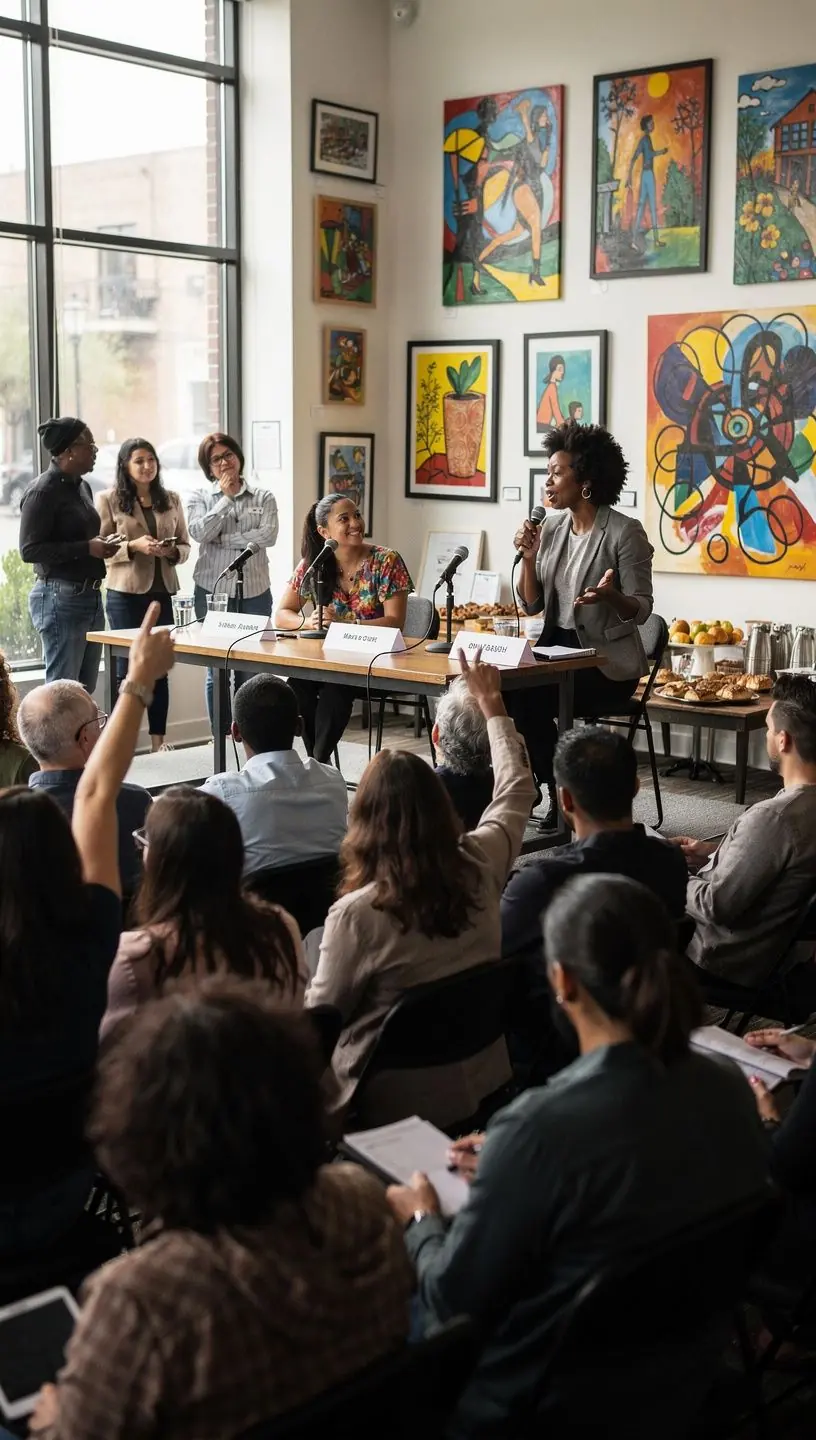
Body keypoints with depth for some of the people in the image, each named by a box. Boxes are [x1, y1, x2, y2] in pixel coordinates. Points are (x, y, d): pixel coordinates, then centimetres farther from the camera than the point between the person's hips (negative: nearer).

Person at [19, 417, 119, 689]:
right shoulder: (43, 491, -11)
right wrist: (87, 548, -20)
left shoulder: (81, 487, 15)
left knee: (86, 691, 9)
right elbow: (29, 550, -17)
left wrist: (101, 544, 6)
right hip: (60, 598, -9)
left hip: (91, 596, 9)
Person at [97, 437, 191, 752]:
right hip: (125, 594, -4)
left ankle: (159, 740, 14)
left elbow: (186, 546, 12)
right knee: (127, 669, 1)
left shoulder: (171, 499, 10)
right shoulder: (109, 500, -1)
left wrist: (172, 551, -9)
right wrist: (133, 546, -18)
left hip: (162, 592, 4)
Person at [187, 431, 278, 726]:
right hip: (213, 590, 0)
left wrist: (221, 539, -9)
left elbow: (268, 535, -9)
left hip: (255, 591, 1)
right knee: (217, 670, 2)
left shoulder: (264, 497, 7)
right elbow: (199, 533, -11)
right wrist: (225, 497, -9)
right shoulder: (199, 498, 6)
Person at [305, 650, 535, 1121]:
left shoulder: (356, 913, -27)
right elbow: (516, 786, 8)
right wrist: (491, 701, 19)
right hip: (484, 1082, 6)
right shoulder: (479, 868, -12)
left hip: (398, 1102, -5)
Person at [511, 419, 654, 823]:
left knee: (530, 695, -27)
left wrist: (610, 596, -32)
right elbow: (531, 606, 9)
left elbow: (641, 609, -11)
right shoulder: (553, 525, 8)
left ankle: (562, 792, -8)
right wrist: (529, 558, -6)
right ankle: (556, 790, -11)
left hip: (608, 661, -6)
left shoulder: (625, 532, -11)